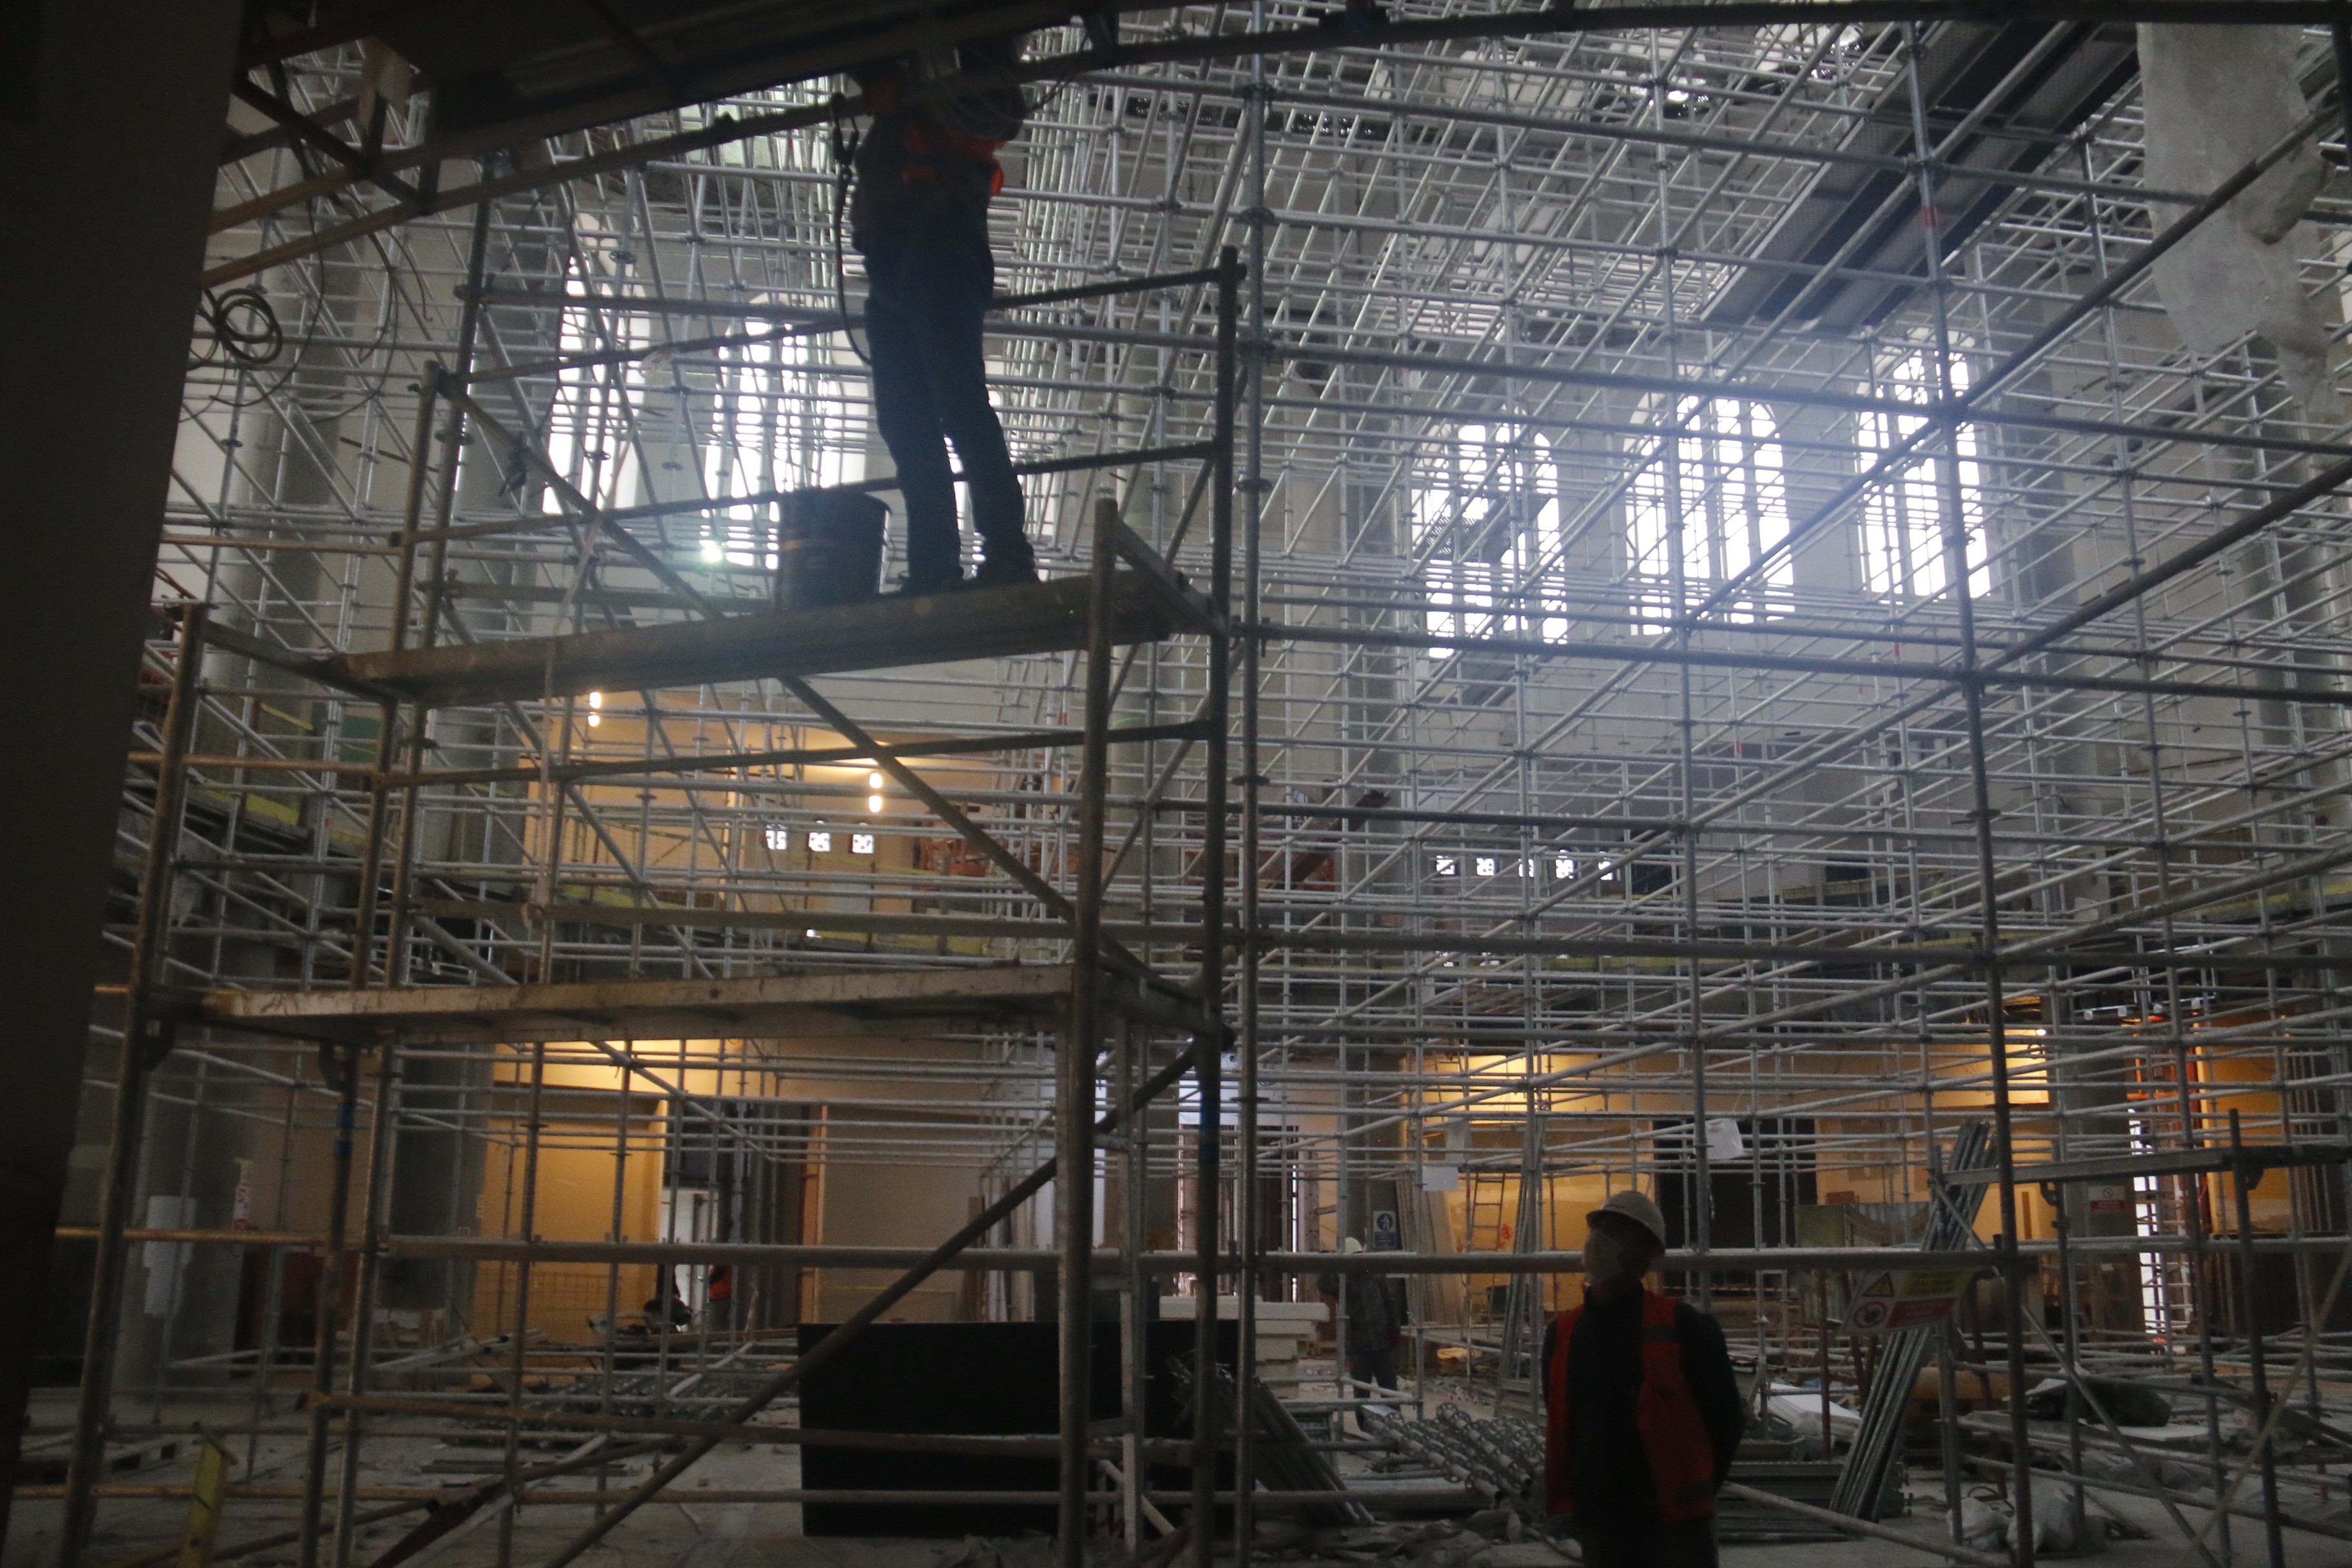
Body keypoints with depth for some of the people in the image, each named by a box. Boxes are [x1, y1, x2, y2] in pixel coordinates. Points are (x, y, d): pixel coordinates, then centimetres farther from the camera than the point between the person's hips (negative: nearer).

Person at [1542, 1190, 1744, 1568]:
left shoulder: (1682, 1327, -8)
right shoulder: (1561, 1334, 5)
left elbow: (1726, 1417, 0)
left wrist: (1694, 1492, 3)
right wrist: (1575, 1497, 13)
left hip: (1673, 1524, -4)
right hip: (1597, 1526, 5)